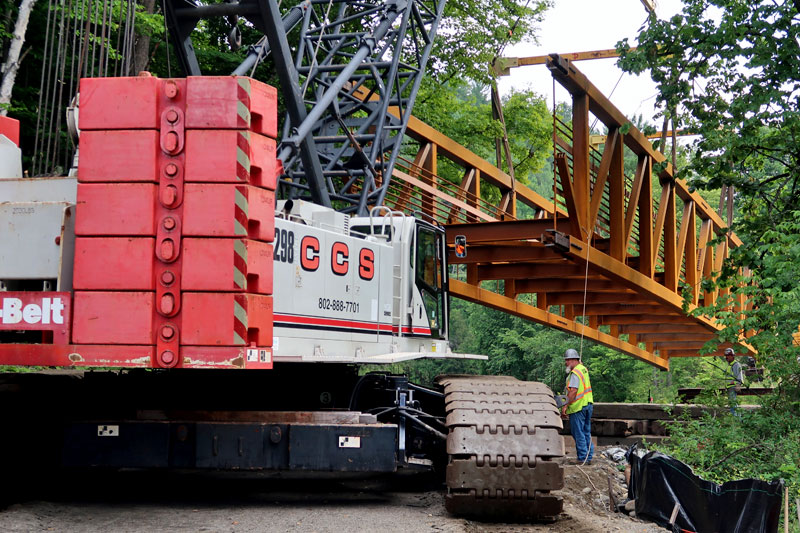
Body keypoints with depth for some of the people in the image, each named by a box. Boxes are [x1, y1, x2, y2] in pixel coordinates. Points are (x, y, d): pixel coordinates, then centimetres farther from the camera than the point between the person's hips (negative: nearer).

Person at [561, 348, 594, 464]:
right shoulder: (584, 369, 13)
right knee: (586, 432, 13)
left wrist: (565, 406, -23)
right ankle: (589, 457, 17)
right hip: (588, 404, 9)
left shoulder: (575, 373, -15)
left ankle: (583, 458, -1)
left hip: (578, 407, -9)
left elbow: (573, 391, -23)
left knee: (578, 434, -3)